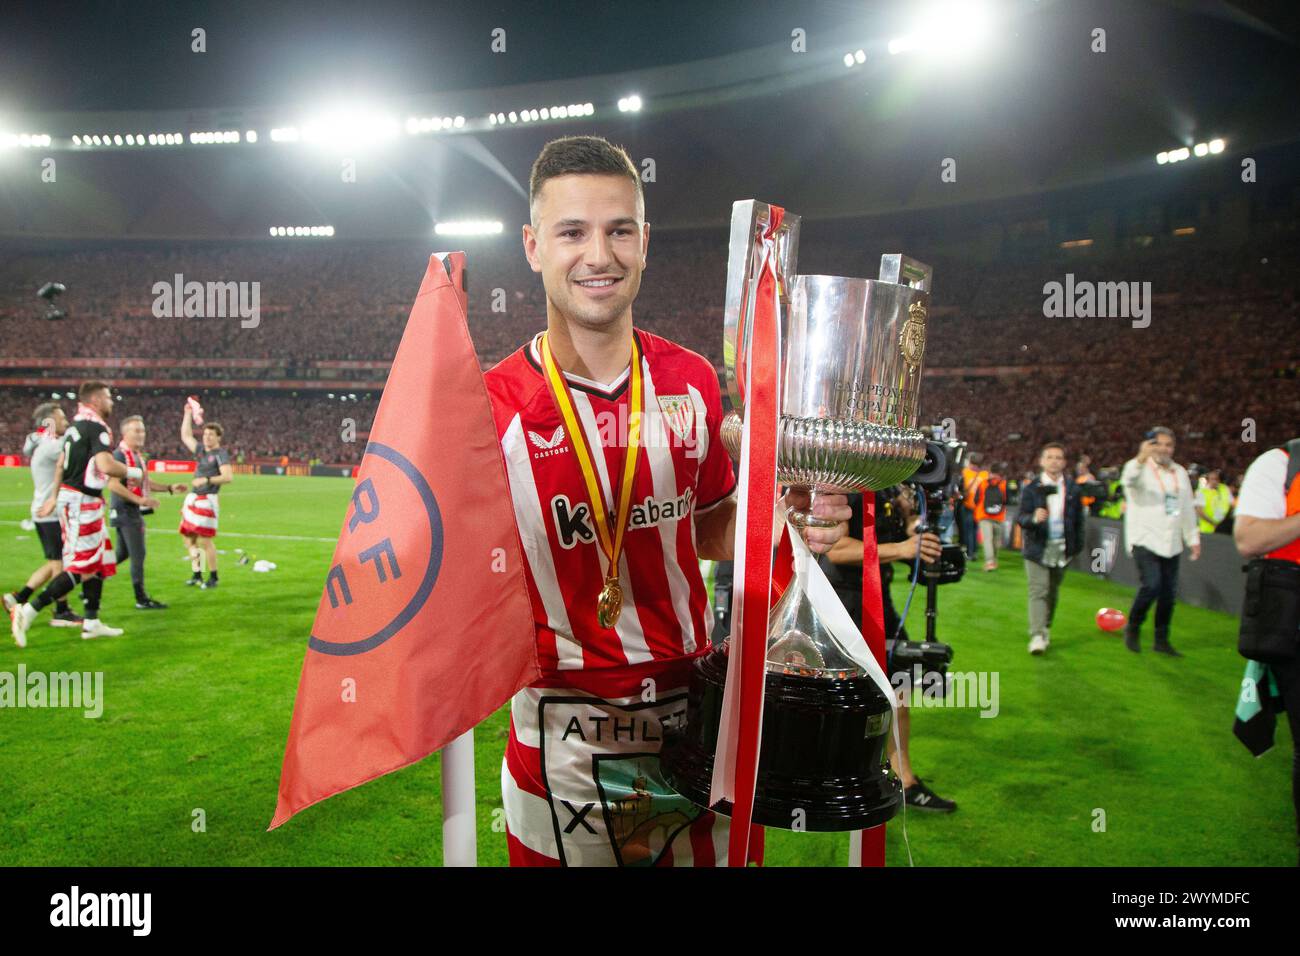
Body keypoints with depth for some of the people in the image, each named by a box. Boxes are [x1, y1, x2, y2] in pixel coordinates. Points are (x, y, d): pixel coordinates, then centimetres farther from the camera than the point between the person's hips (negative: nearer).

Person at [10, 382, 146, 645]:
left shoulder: (75, 425, 13)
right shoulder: (96, 428, -16)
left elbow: (61, 463, 18)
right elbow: (106, 465, -29)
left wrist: (55, 496, 23)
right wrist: (133, 473, -13)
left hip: (69, 496, 10)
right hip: (82, 502, -10)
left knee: (99, 560, 15)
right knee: (81, 567, -5)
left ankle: (91, 622, 20)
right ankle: (29, 611, -8)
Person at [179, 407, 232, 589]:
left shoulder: (220, 454, -8)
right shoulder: (200, 451, 14)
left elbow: (228, 477, -18)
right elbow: (185, 436, 28)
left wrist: (206, 480, -21)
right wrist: (188, 414, 25)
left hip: (207, 501, -8)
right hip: (192, 498, 8)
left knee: (205, 541, -8)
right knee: (189, 539, 11)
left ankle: (213, 577, 2)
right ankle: (196, 574, 21)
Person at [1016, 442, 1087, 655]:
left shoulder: (1073, 489, 4)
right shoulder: (1031, 488, -3)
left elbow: (1078, 519, 9)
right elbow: (1020, 517, -9)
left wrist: (1077, 545, 6)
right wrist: (1034, 518, -30)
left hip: (1061, 549, 3)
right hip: (1038, 547, -3)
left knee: (1052, 591, 14)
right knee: (1038, 591, -9)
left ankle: (1046, 629, 29)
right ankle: (1037, 636, -13)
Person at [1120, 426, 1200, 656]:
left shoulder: (1180, 472, 14)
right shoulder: (1140, 467, -6)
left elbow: (1188, 508, 23)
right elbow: (1128, 480, -32)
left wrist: (1193, 538, 21)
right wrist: (1141, 459, -52)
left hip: (1171, 542, 6)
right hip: (1145, 539, -6)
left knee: (1169, 592, 6)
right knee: (1151, 585, -19)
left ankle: (1161, 640, 20)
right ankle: (1133, 628, 4)